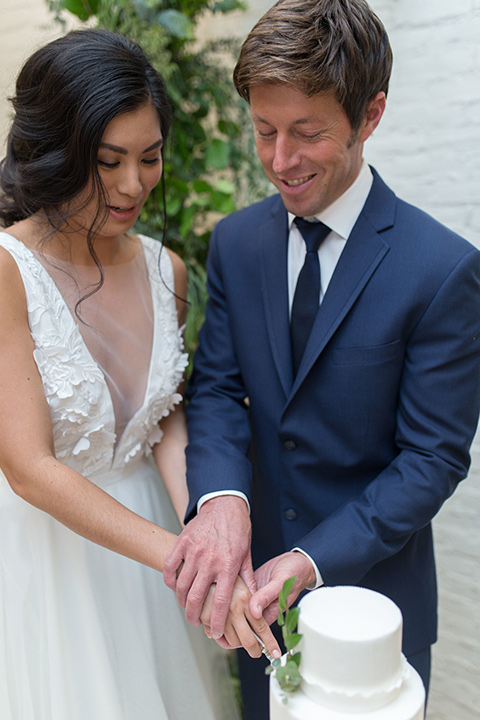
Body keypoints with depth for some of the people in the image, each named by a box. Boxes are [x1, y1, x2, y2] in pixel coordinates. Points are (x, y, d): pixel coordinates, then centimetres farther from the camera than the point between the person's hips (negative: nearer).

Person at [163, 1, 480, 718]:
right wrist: (220, 498, -27)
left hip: (372, 580, -3)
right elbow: (217, 386, -7)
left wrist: (317, 560, -25)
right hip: (258, 570, 4)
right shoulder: (235, 241, -4)